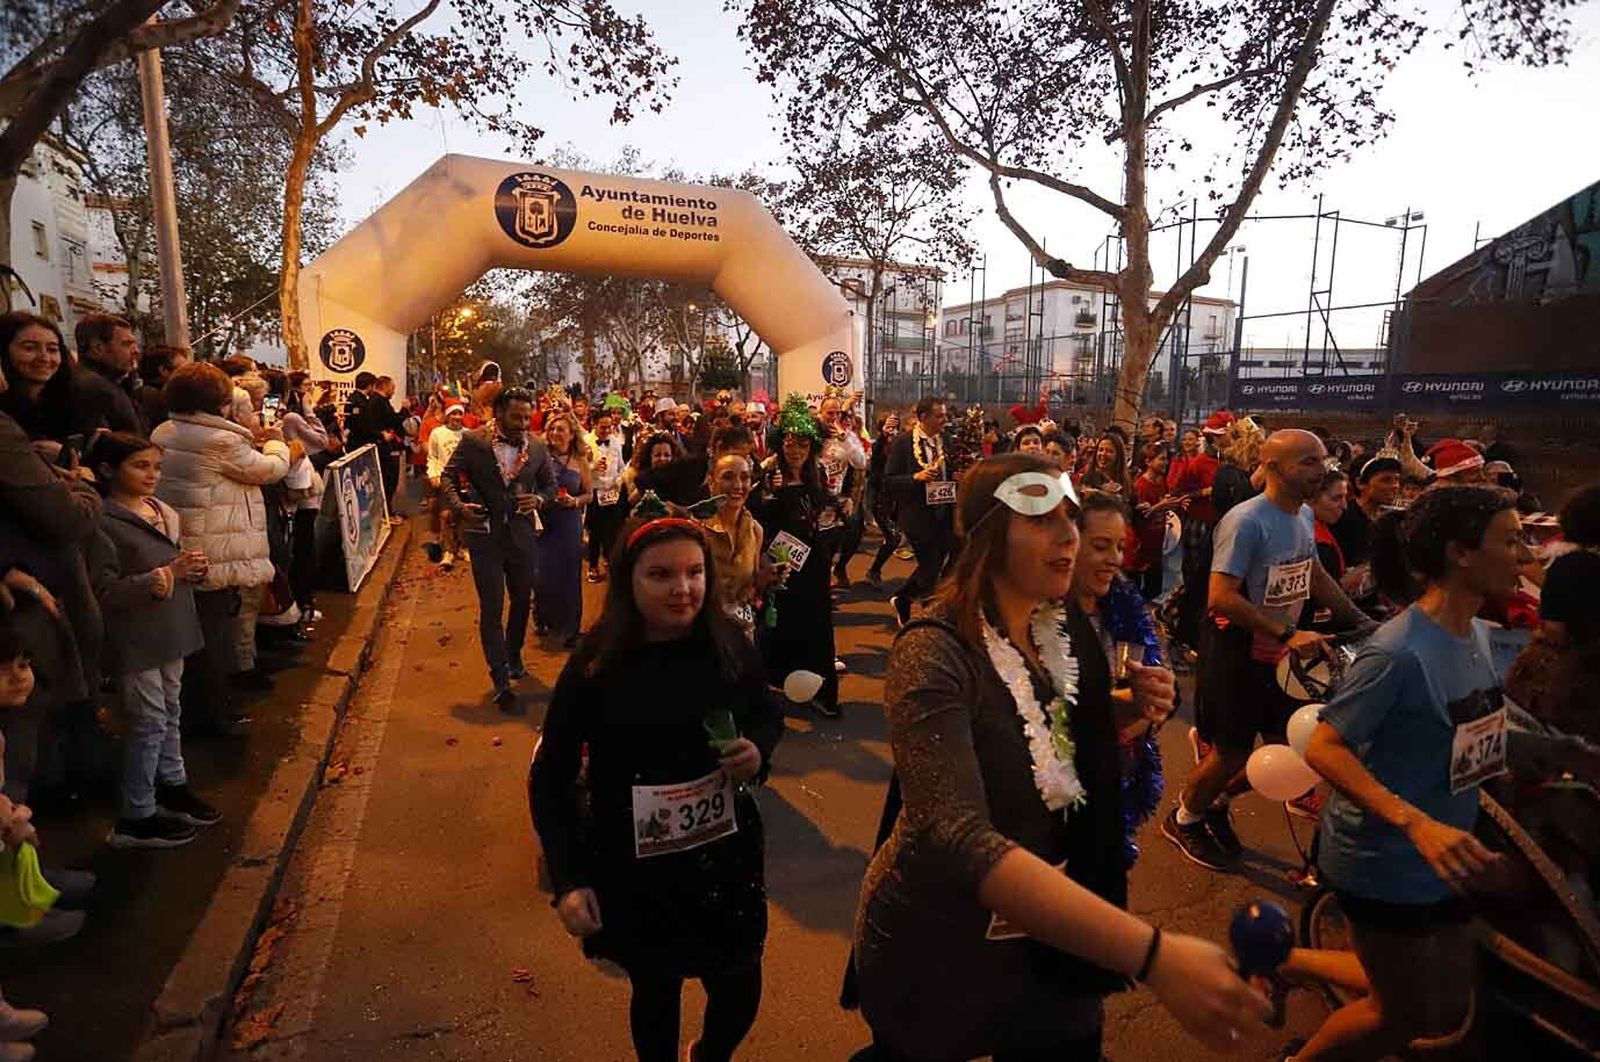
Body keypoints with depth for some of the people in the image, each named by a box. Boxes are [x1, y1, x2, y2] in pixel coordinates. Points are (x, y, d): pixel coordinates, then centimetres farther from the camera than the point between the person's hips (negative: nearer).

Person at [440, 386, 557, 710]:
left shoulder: (537, 447, 0)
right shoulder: (473, 441, -6)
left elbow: (551, 484, 10)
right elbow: (448, 476, -1)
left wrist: (539, 499, -12)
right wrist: (459, 505, -18)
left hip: (522, 534, 3)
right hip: (485, 533, -3)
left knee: (522, 600, 19)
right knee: (491, 607, 0)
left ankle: (513, 654, 45)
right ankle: (501, 680, 7)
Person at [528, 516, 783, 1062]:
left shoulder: (729, 648, -11)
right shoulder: (595, 667, -18)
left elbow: (768, 715, 8)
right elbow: (549, 779, -9)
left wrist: (760, 750, -14)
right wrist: (568, 879, -16)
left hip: (724, 853, 3)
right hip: (631, 866, -2)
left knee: (740, 987, 18)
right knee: (656, 989, 18)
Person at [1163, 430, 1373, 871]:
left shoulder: (1304, 516, 4)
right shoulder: (1246, 520, -23)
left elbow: (1316, 576, 20)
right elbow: (1221, 596, -27)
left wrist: (1361, 621, 13)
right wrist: (1288, 632, -29)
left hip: (1278, 651, 8)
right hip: (1236, 649, -8)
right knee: (1233, 752, 1)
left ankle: (1217, 803, 32)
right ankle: (1183, 819, 26)